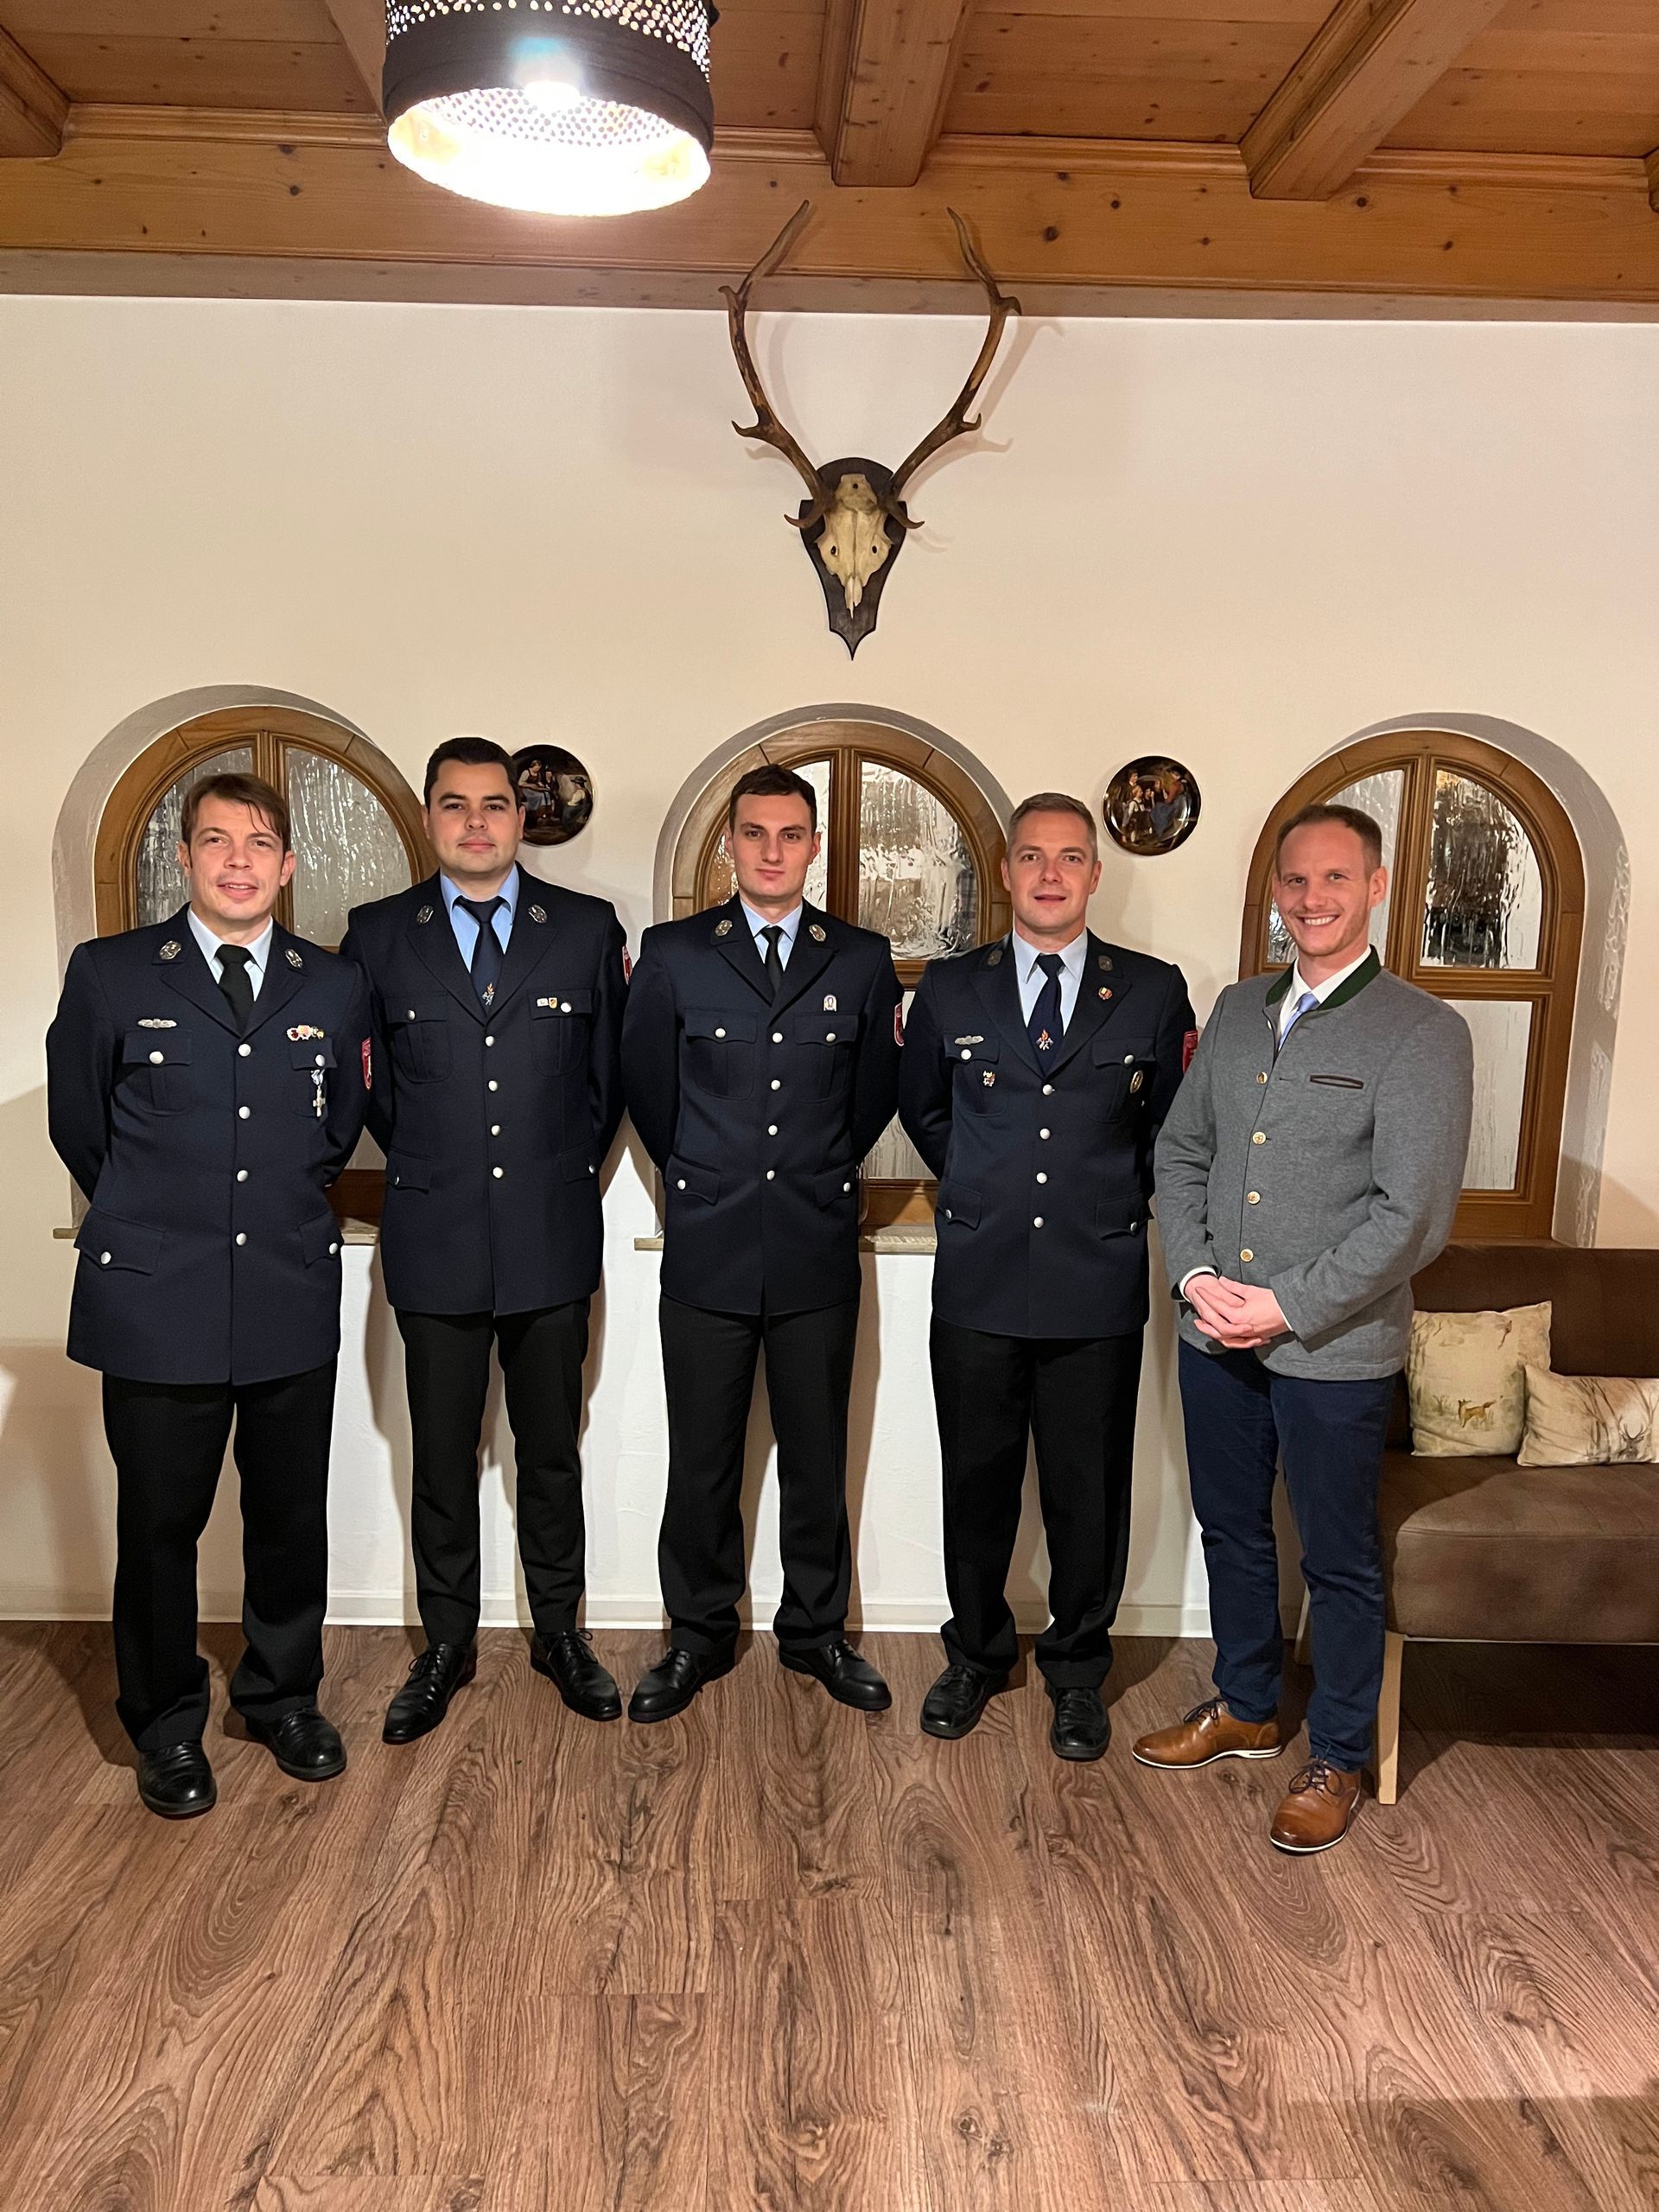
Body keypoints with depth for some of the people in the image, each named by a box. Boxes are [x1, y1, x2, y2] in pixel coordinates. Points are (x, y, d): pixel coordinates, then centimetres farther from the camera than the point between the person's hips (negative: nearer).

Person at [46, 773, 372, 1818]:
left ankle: (285, 1697, 34)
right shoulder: (108, 974, -1)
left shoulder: (337, 986, 5)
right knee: (160, 1526, 8)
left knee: (292, 1518, 12)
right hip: (157, 1302, -2)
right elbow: (79, 1126, 8)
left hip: (294, 1300, 2)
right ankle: (168, 1727, 29)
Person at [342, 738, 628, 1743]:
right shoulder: (379, 935, 2)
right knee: (443, 1459, 10)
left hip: (554, 1238, 0)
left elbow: (611, 1073, 6)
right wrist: (429, 1166, 8)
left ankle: (561, 1632, 28)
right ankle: (447, 1644, 27)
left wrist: (567, 1173, 6)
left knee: (552, 1451, 12)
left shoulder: (589, 928, 1)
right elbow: (370, 1083, 10)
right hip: (434, 1242, 0)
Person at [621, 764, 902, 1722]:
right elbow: (648, 1088, 8)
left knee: (818, 1456, 11)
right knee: (703, 1461, 8)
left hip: (819, 1247, 1)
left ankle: (817, 1630, 28)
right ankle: (700, 1636, 25)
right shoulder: (674, 953, 1)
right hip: (707, 1248, -1)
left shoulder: (863, 959, 4)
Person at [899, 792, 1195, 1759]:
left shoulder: (1153, 990, 1)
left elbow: (1169, 1125, 12)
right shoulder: (950, 988, 4)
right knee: (976, 1485, 12)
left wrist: (1116, 1201, 5)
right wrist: (986, 1186, 11)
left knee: (1090, 1494, 9)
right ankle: (977, 1653, 32)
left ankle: (1079, 1669, 29)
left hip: (1099, 1289, -1)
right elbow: (923, 1107, 18)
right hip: (979, 1286, 1)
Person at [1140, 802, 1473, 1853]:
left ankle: (1338, 1760, 30)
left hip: (1336, 1350, -5)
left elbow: (1415, 1215, -16)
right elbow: (1181, 1151, 10)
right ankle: (1247, 1708, 42)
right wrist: (1196, 1275, -5)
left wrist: (1285, 1307, -17)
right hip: (1215, 1336, 6)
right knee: (1233, 1533, 20)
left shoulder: (1423, 1033, -11)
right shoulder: (1238, 1010, 7)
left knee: (1340, 1562, 10)